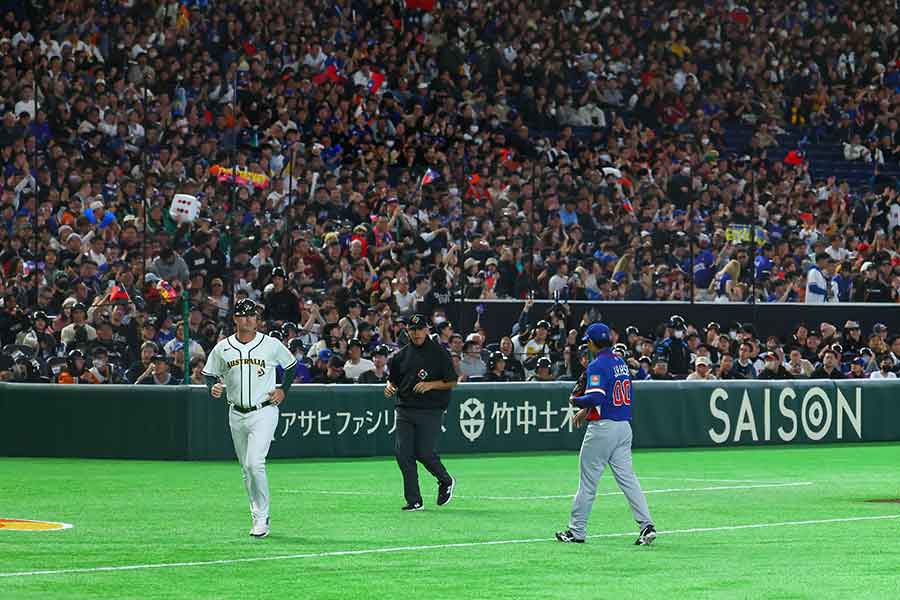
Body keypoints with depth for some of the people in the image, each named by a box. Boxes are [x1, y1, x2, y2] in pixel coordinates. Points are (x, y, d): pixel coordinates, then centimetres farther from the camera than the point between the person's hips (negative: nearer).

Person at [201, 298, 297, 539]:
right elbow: (209, 373, 13)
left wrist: (283, 390, 2)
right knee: (246, 468, 10)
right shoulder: (222, 348, 4)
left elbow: (291, 365, 13)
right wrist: (214, 386, -9)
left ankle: (262, 517, -10)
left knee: (255, 463, -19)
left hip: (264, 412, -4)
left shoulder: (271, 345, -2)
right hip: (236, 415, 4)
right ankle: (258, 516, 21)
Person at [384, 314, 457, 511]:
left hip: (430, 411, -5)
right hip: (405, 410, 5)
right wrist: (389, 386, -1)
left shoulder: (439, 354, -1)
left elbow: (452, 382, 0)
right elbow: (393, 378, 22)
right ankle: (414, 500, 4)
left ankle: (446, 481, 20)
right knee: (403, 454, -4)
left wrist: (430, 385, -15)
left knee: (424, 452, -11)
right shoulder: (401, 355, 13)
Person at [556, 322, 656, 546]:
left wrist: (576, 401, -4)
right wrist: (587, 410, 23)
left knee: (588, 480, 1)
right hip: (624, 425, 7)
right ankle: (647, 525, -7)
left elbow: (595, 397, -23)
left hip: (603, 427, -7)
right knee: (627, 477, 5)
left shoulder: (597, 365, -13)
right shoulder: (621, 362, 13)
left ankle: (577, 531, 7)